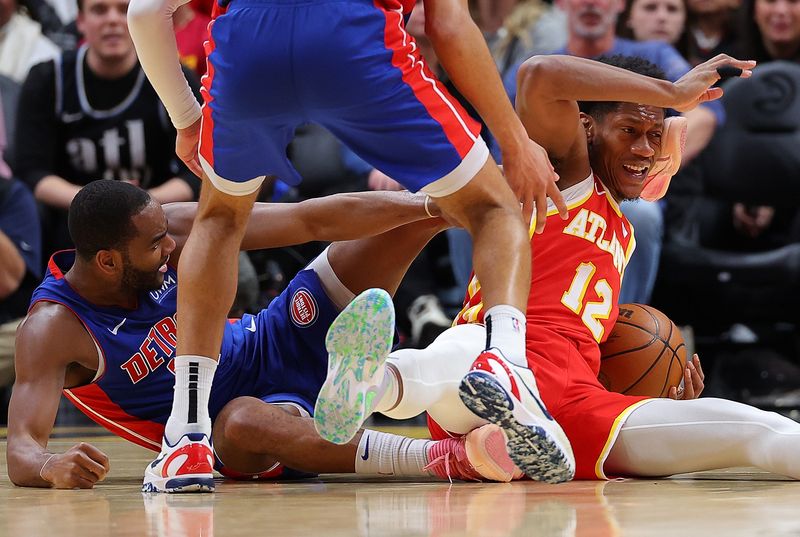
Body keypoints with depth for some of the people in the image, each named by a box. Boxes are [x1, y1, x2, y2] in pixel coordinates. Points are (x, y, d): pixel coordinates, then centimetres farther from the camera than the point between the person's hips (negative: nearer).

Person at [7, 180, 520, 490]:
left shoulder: (175, 227, -13)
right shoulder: (54, 329, -24)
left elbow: (314, 221, -13)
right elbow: (21, 448, -33)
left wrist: (436, 206, -20)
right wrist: (50, 467, -58)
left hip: (281, 347, 6)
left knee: (409, 214, 4)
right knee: (242, 421, -47)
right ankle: (450, 458, -53)